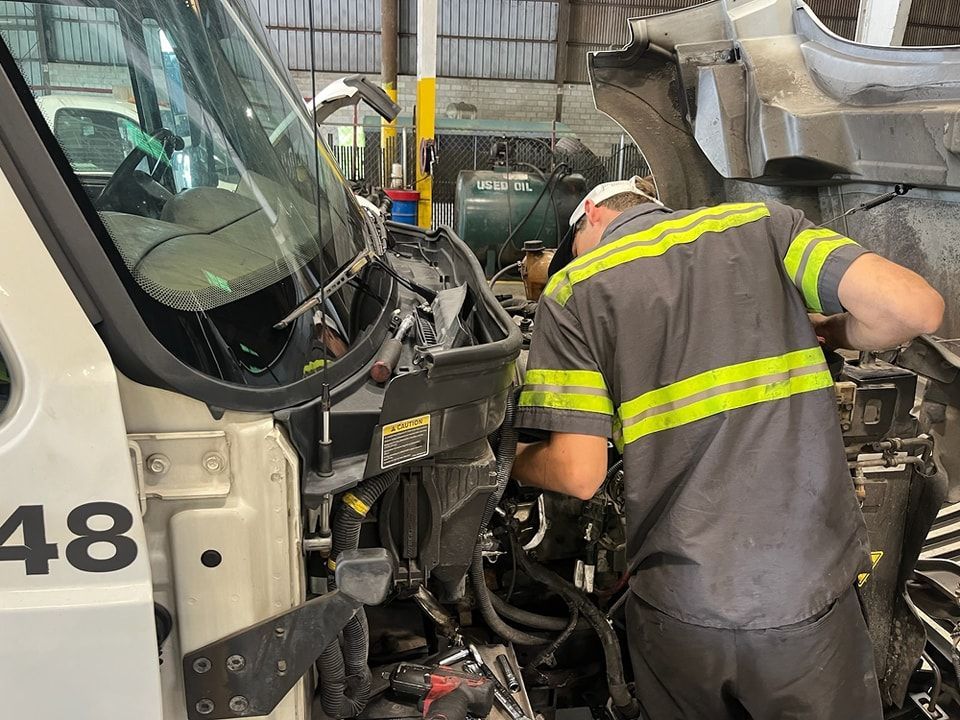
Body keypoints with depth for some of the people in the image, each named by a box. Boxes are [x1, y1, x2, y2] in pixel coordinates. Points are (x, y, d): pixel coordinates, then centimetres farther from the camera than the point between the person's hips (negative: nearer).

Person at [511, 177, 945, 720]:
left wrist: (515, 464, 15)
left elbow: (579, 473, -7)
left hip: (678, 608, 0)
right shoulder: (765, 223, 6)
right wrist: (828, 332, 13)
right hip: (810, 595, 1)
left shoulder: (572, 291, 0)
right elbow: (916, 307, -7)